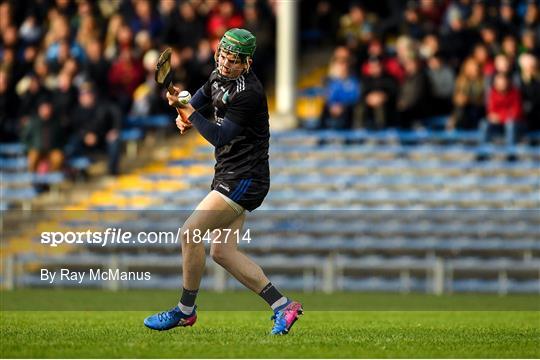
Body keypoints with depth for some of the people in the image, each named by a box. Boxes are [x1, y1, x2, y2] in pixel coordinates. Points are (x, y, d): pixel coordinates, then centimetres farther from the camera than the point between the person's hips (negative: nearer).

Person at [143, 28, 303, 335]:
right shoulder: (219, 77, 8)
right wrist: (186, 116, 9)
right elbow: (202, 96, 29)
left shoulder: (248, 92, -20)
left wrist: (189, 113, -22)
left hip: (245, 179, -10)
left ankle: (185, 310, -1)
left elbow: (220, 137, -22)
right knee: (222, 252, 5)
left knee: (190, 233, -13)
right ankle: (282, 306, 6)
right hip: (228, 176, 10)